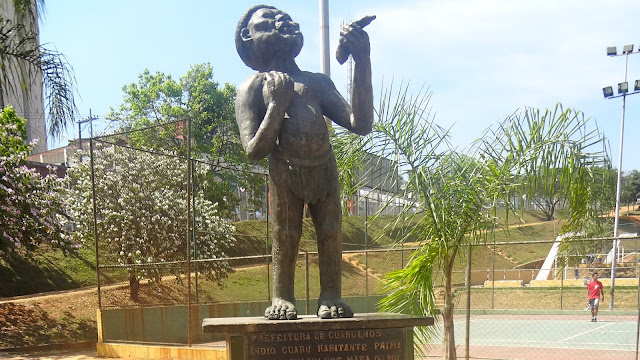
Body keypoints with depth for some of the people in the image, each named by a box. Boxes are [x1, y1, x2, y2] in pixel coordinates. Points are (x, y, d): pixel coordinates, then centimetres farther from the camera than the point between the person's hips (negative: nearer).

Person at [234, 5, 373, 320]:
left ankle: (331, 297, 17)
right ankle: (282, 298, 18)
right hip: (284, 171, -3)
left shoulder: (318, 82, 12)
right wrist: (277, 103, -13)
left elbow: (361, 124, 1)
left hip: (325, 168, 3)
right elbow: (254, 150, -7)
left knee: (330, 235, 4)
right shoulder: (253, 87, 1)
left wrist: (363, 63, -4)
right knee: (285, 237, 2)